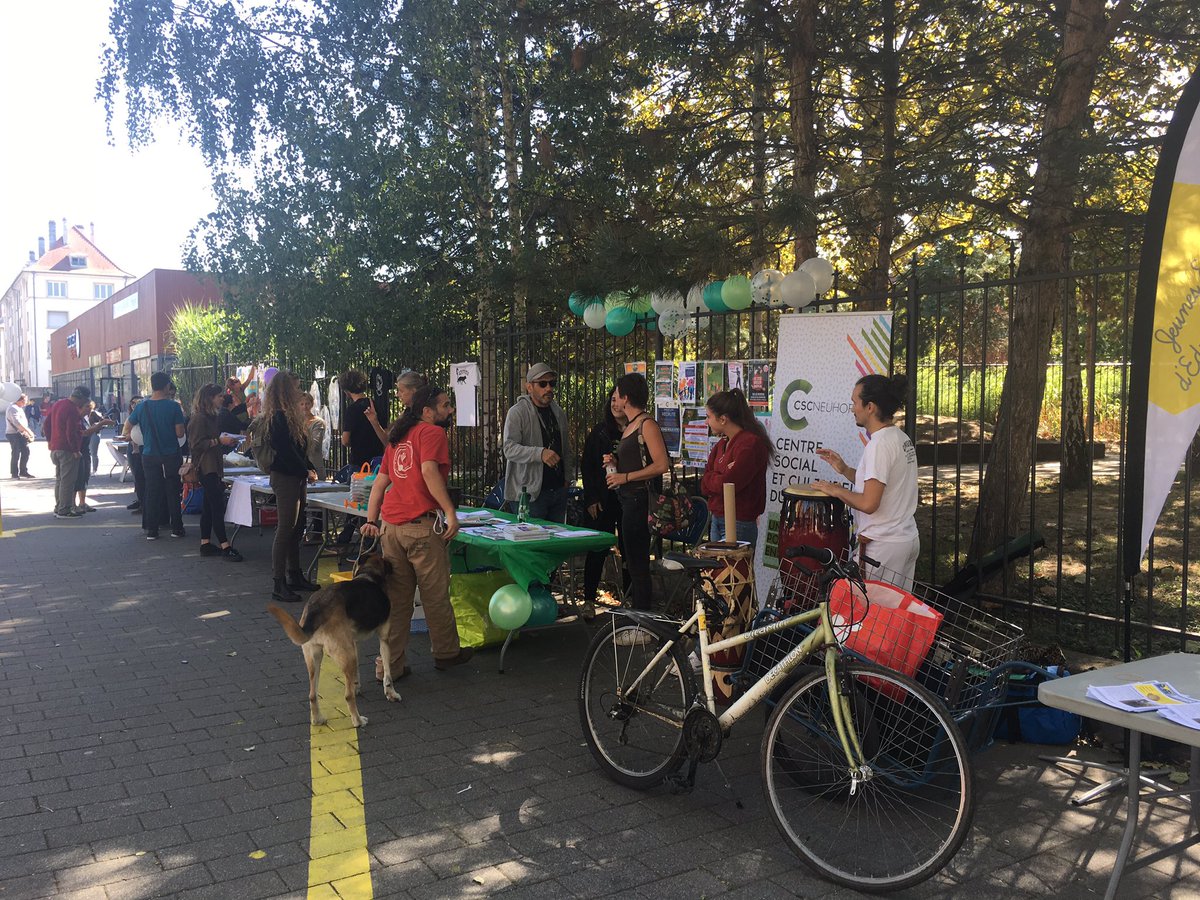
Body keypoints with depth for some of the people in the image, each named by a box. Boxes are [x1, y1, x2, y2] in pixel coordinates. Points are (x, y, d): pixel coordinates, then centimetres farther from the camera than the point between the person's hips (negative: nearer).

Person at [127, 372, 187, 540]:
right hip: (171, 456, -2)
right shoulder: (173, 407, -12)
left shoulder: (141, 407, -3)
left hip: (149, 456, 2)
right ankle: (176, 528, 10)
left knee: (152, 493, 8)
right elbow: (180, 433, -12)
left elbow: (128, 425, 12)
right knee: (173, 492, 7)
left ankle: (151, 530, 9)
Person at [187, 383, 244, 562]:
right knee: (218, 505, -12)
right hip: (206, 468, -10)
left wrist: (228, 443, 13)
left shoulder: (213, 417, 17)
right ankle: (225, 546, -13)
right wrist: (219, 441, -22)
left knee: (209, 506, 11)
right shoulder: (199, 418, -13)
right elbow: (197, 444, -20)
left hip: (214, 466, 10)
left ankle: (205, 544, 16)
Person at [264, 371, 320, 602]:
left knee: (297, 528, 14)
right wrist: (306, 472, -12)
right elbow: (286, 452, -19)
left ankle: (294, 576, 25)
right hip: (284, 478, -10)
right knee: (286, 529, -7)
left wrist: (310, 469, 8)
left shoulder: (292, 415, 16)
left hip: (297, 478, 10)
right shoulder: (278, 418, -14)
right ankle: (279, 584, -1)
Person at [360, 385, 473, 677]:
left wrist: (372, 521, 18)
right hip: (422, 525, -7)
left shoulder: (398, 438, 22)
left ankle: (390, 664, 15)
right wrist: (451, 512, -21)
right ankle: (446, 653, 23)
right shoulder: (432, 433, -4)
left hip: (390, 525, 8)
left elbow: (380, 482, 20)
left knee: (396, 596, 11)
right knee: (435, 593, 8)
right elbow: (429, 471, -19)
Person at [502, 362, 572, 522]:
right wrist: (540, 453, -31)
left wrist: (567, 477, 12)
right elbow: (509, 449, -19)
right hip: (531, 491, -6)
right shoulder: (517, 412, -8)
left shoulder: (558, 412, 15)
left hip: (559, 489, 7)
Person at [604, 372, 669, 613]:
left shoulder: (647, 425, -12)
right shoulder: (628, 427, 18)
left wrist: (626, 477, -18)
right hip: (627, 499, 10)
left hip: (640, 500, -10)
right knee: (632, 560, 14)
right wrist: (615, 462, 10)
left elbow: (662, 465, -20)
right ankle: (636, 614, 22)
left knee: (637, 563, -7)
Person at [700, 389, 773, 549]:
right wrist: (719, 480, -11)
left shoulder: (750, 444, -15)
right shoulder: (722, 444, 12)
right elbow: (704, 487, 7)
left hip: (739, 525, -8)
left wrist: (709, 478, -3)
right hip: (717, 521, 8)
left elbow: (727, 484, -22)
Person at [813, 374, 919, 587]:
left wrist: (837, 490, -9)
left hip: (883, 546, -10)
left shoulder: (879, 444, -19)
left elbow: (868, 503, -24)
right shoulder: (901, 438, 10)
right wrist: (844, 470, 10)